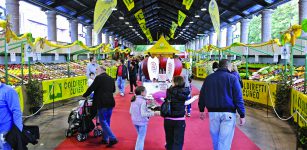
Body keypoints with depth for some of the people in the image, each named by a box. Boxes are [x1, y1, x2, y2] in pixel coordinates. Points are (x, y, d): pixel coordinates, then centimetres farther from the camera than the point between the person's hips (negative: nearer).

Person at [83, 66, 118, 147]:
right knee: (107, 121, 15)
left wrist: (84, 96, 9)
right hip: (110, 102, 7)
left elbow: (91, 88, -6)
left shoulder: (99, 77, -7)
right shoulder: (111, 78, 13)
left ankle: (112, 138, -8)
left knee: (103, 121, -1)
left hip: (102, 103, -7)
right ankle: (105, 139, 23)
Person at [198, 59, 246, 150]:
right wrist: (242, 115, -4)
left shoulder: (209, 78, 8)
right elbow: (238, 98, -8)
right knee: (225, 140, 0)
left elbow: (202, 95, 13)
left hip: (213, 112, 4)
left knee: (215, 137, 20)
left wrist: (201, 110, 22)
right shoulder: (232, 78, -5)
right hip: (228, 113, -4)